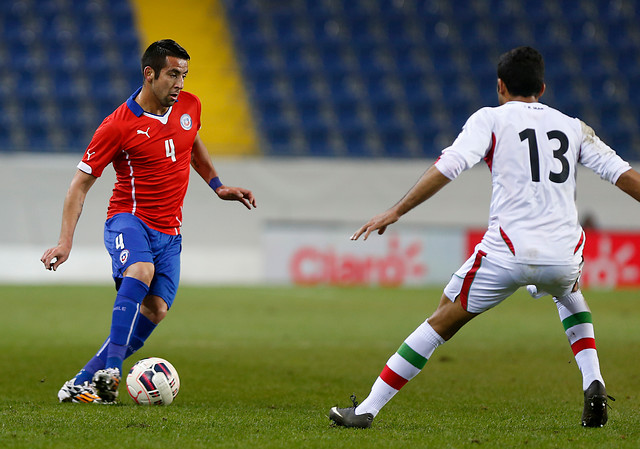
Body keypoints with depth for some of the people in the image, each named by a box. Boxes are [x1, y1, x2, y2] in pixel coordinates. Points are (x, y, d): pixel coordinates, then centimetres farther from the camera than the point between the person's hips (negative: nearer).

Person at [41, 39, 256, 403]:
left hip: (169, 230, 5)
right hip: (129, 219, -5)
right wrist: (65, 242, -13)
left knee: (155, 311, -12)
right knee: (140, 271, -36)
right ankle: (109, 371, -42)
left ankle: (83, 383, -7)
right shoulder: (119, 125, -12)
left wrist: (219, 186, 24)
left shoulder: (189, 106, 4)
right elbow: (81, 182, -7)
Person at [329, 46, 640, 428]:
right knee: (569, 294, 38)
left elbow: (449, 166, -8)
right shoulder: (573, 127, 17)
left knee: (443, 321, 7)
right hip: (564, 253, 3)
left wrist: (396, 211, -9)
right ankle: (593, 384, 18)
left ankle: (368, 409, 3)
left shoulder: (491, 119, 7)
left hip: (508, 252, -3)